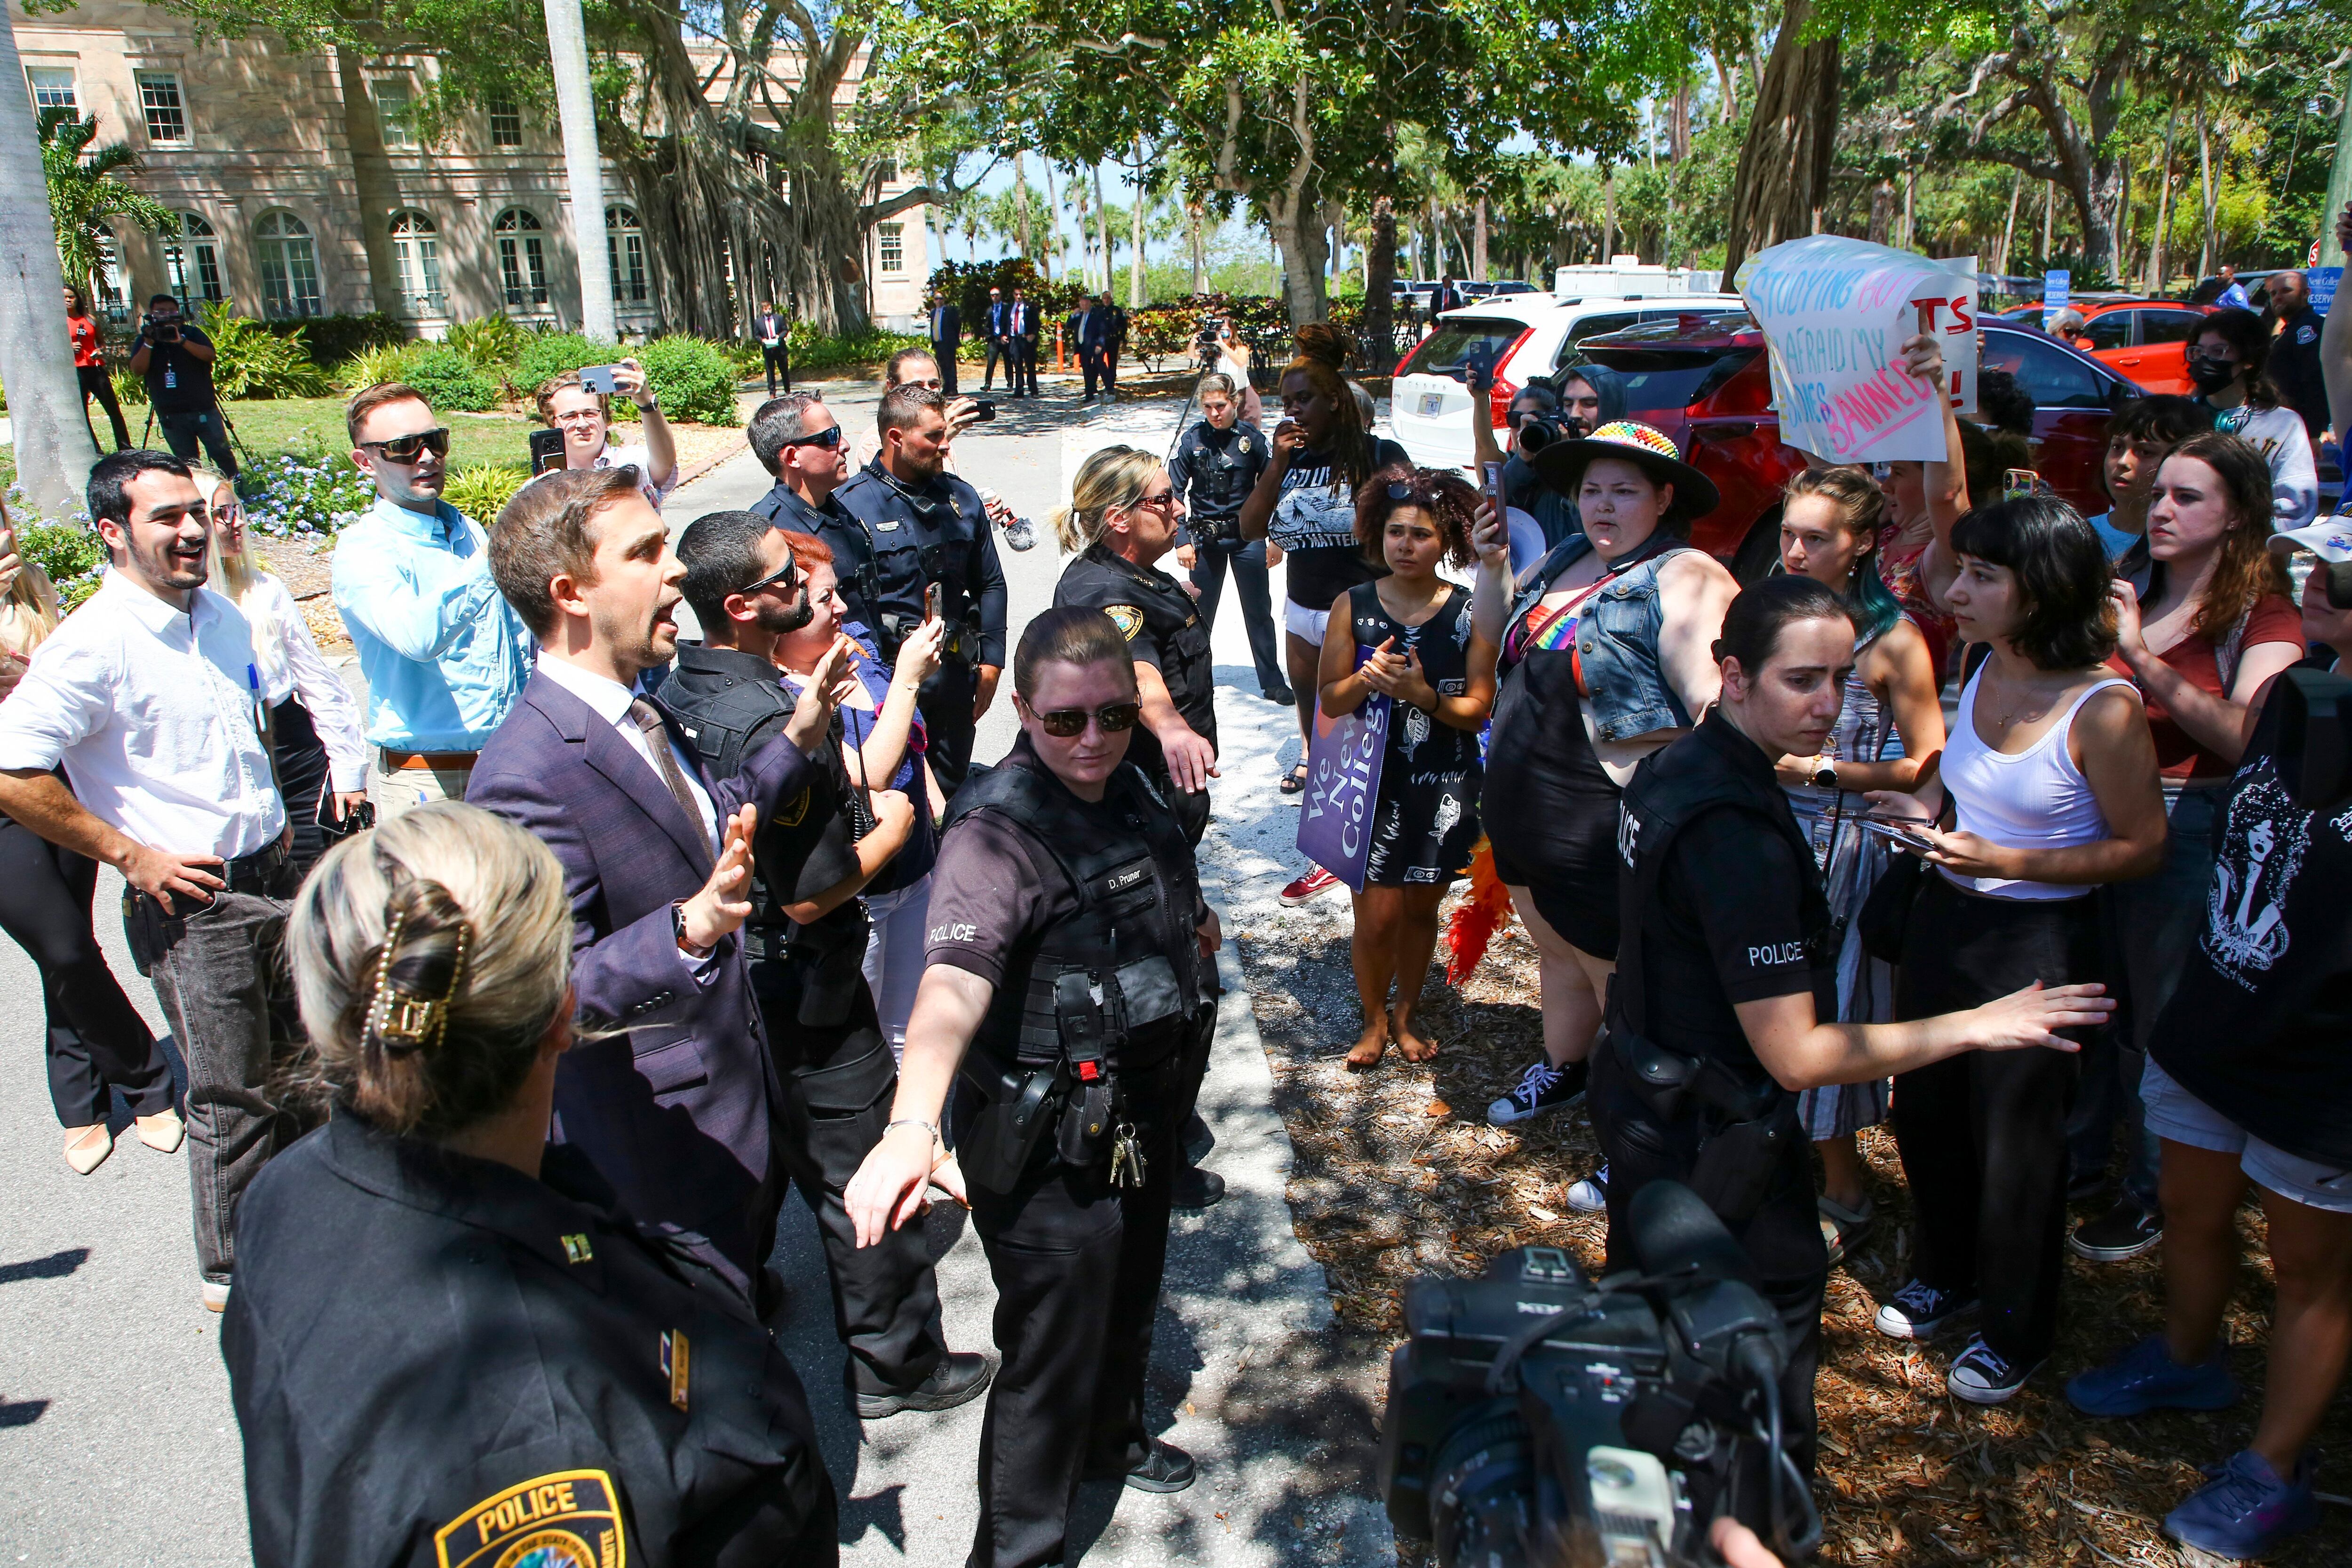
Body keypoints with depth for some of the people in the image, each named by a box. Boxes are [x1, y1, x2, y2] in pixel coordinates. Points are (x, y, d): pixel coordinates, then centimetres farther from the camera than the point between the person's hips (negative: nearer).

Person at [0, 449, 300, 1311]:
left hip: (269, 877, 7)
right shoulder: (96, 643, -18)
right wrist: (131, 856, -18)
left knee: (296, 1066, 19)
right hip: (190, 902, -7)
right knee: (231, 1098, 5)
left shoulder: (222, 616, 7)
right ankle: (236, 1272, 25)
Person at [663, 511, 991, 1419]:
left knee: (757, 1157, 28)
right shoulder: (775, 726, -30)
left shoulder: (677, 693, -1)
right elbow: (811, 896, -27)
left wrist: (837, 782, 7)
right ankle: (896, 1365, 23)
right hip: (804, 999, -9)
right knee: (862, 1175, 7)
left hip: (723, 974, 9)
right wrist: (892, 828, -11)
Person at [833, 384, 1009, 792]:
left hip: (954, 674, 5)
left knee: (950, 787, 14)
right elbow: (843, 604, -12)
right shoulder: (850, 507, -9)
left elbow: (990, 584, 15)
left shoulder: (961, 498, 9)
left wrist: (991, 660, 9)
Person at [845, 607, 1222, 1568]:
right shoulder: (999, 830, -28)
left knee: (1130, 1294, 27)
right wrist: (913, 1124, -56)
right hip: (1049, 1138, -8)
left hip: (1140, 1108, 9)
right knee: (1053, 1344, 5)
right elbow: (954, 982, -43)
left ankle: (1110, 1439, 55)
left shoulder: (1123, 786, -2)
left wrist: (1190, 923, 30)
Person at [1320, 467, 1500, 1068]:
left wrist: (1423, 695, -23)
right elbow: (1329, 702, -3)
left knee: (1421, 907, 14)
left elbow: (1479, 710, -7)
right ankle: (1374, 1019, 25)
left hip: (1444, 787, 1)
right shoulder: (1353, 606, -4)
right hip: (1373, 781, -1)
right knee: (1378, 916, -1)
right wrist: (1365, 680, -23)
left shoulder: (1471, 613, -5)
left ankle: (1406, 1013, 36)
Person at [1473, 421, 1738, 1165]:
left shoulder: (1685, 579, -18)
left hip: (1605, 832, -8)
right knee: (1558, 950, 27)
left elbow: (1717, 702, -27)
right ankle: (1563, 1069, 51)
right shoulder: (1566, 560, 9)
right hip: (1522, 812, 8)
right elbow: (1498, 637, 22)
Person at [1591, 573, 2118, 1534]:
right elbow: (1800, 1055, -28)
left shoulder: (1677, 768, -1)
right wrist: (1975, 1026, -21)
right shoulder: (1739, 834, -32)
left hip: (1644, 1097, 10)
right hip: (1715, 1139, -10)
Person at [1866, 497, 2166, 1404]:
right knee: (1924, 1109, 17)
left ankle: (2015, 1329, 33)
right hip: (1943, 917, 7)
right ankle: (1945, 1276, 43)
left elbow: (2142, 848, -14)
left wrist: (2003, 862, -23)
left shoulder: (2103, 708, -21)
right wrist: (1929, 809, -3)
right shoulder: (1985, 672, 0)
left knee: (2015, 1135, 9)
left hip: (2039, 940, -6)